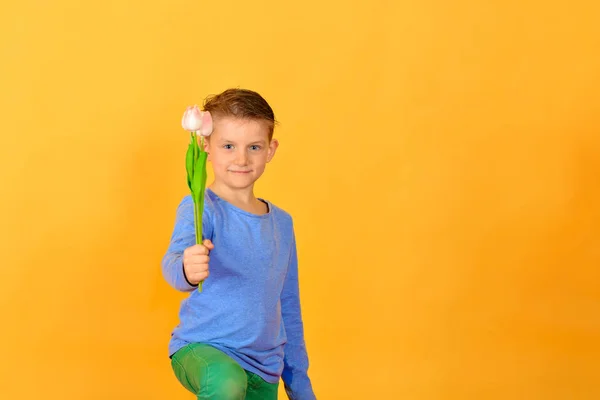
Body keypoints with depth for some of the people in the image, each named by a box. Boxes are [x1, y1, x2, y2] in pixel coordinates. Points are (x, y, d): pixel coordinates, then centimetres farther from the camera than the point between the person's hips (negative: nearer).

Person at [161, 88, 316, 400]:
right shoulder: (200, 208, -9)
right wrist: (186, 270, -53)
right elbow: (174, 261, -29)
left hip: (263, 370, 6)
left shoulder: (281, 223, 9)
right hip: (201, 349, -6)